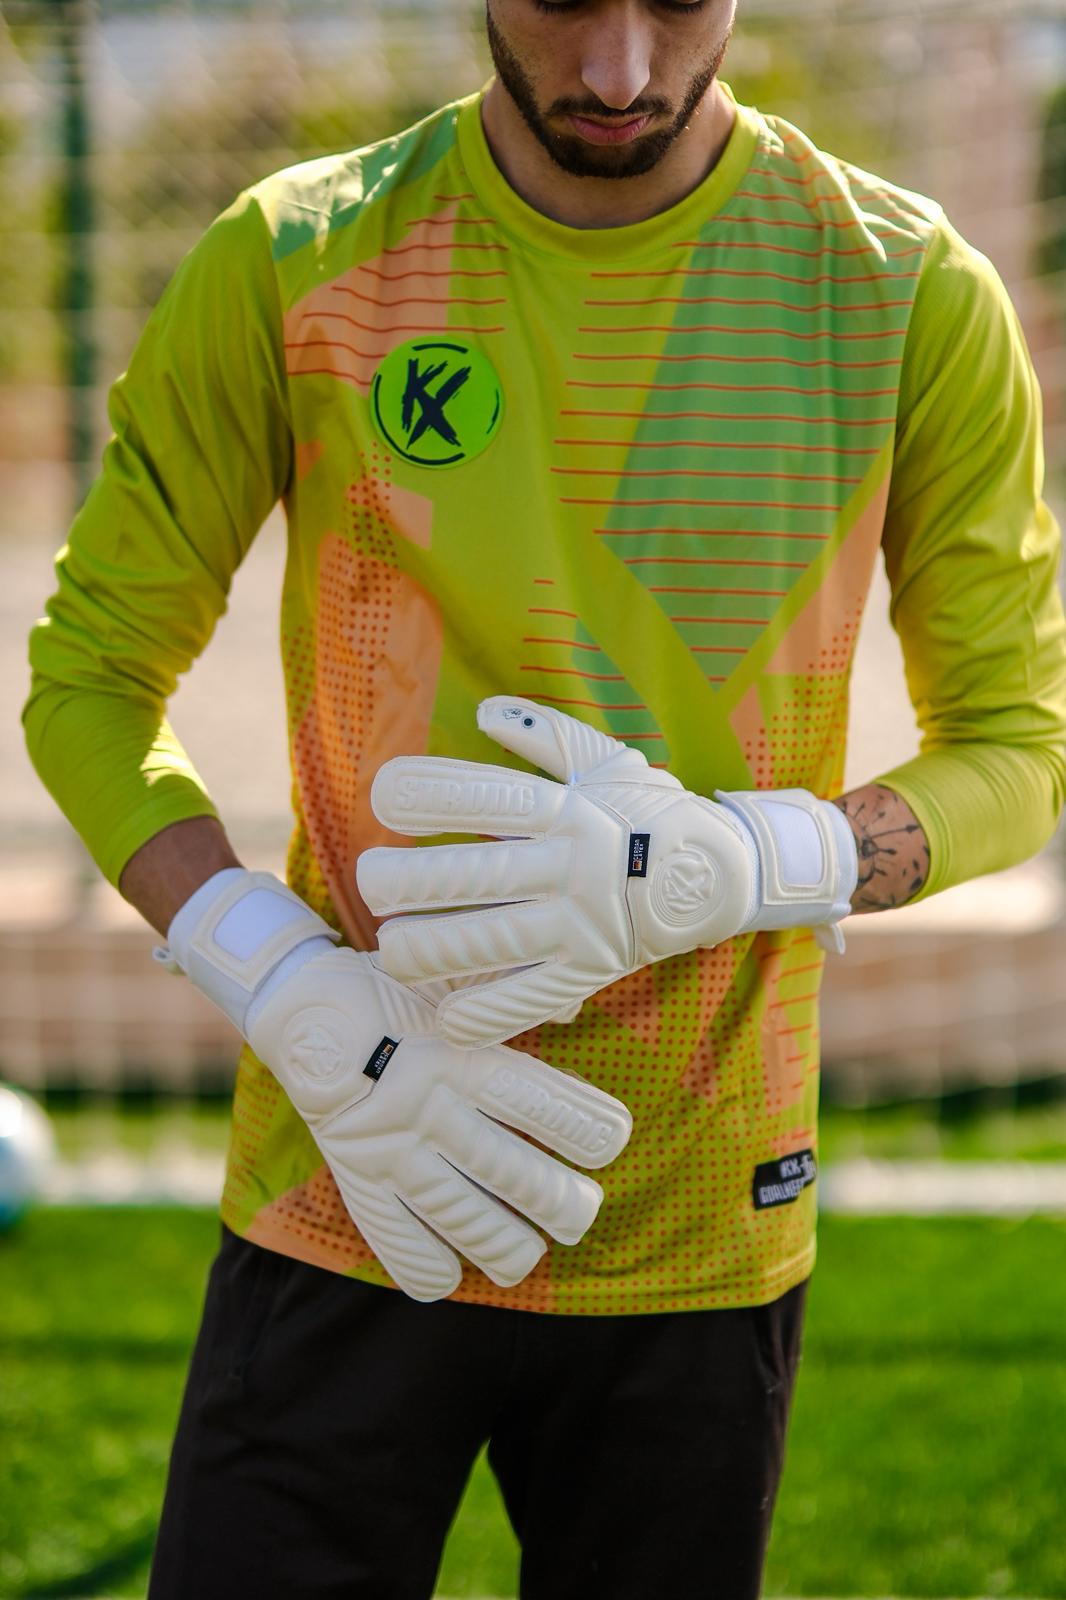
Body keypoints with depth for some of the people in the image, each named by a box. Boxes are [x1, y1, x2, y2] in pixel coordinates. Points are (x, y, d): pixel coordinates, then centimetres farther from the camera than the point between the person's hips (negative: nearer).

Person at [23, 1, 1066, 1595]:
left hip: (706, 1243, 1)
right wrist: (303, 1005, -14)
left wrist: (717, 868, -18)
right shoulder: (294, 266, -4)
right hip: (345, 1212, 0)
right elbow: (88, 674, 2)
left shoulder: (912, 296, -4)